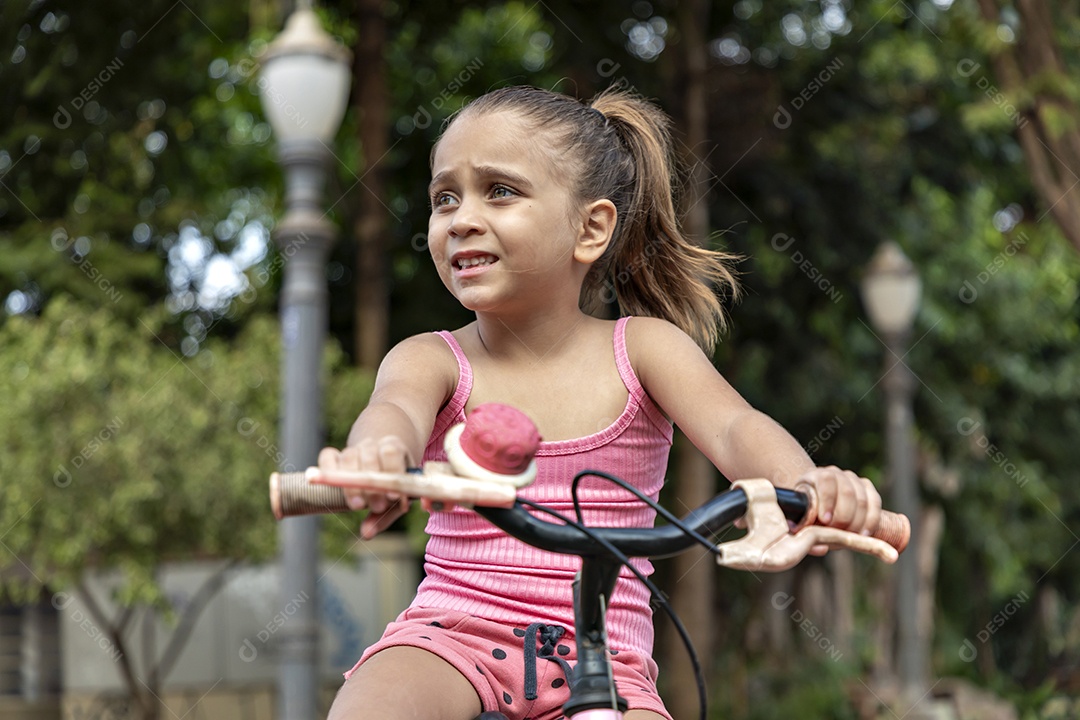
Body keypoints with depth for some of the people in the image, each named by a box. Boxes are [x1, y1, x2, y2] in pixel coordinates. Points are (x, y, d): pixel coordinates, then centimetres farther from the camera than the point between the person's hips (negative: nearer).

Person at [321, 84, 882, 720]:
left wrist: (805, 484, -38)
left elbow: (734, 426, -13)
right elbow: (397, 410, -23)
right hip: (453, 630, 0)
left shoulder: (642, 347, 3)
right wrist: (378, 456, -50)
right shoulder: (431, 359, 1)